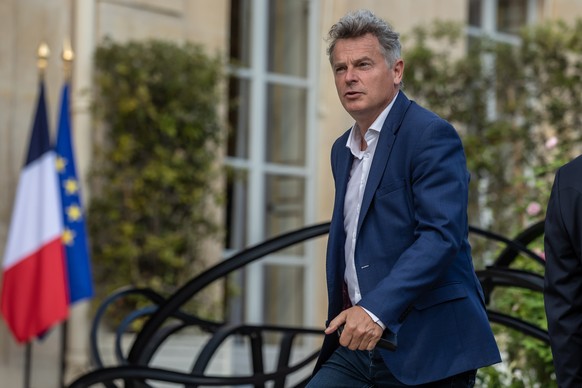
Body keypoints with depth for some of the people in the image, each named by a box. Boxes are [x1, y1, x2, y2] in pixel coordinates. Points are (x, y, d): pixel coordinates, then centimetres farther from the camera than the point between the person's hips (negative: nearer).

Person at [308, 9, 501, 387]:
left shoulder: (432, 135, -10)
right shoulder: (343, 150, 18)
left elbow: (441, 235, -22)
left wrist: (377, 308, -31)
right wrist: (342, 318, 17)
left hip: (425, 349, -7)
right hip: (360, 343, 7)